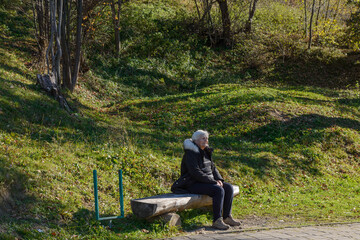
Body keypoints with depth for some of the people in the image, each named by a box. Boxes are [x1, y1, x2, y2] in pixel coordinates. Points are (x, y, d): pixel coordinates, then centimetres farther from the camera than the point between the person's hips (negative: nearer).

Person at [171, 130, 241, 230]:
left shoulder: (205, 152, 13)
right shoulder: (191, 153, -16)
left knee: (229, 188, -6)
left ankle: (227, 217, -2)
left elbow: (212, 168, 17)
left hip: (208, 181, 9)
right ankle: (217, 220, -24)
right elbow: (196, 173, -23)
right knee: (219, 190, -28)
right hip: (193, 184, -9)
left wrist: (219, 179, -3)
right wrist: (213, 182, -22)